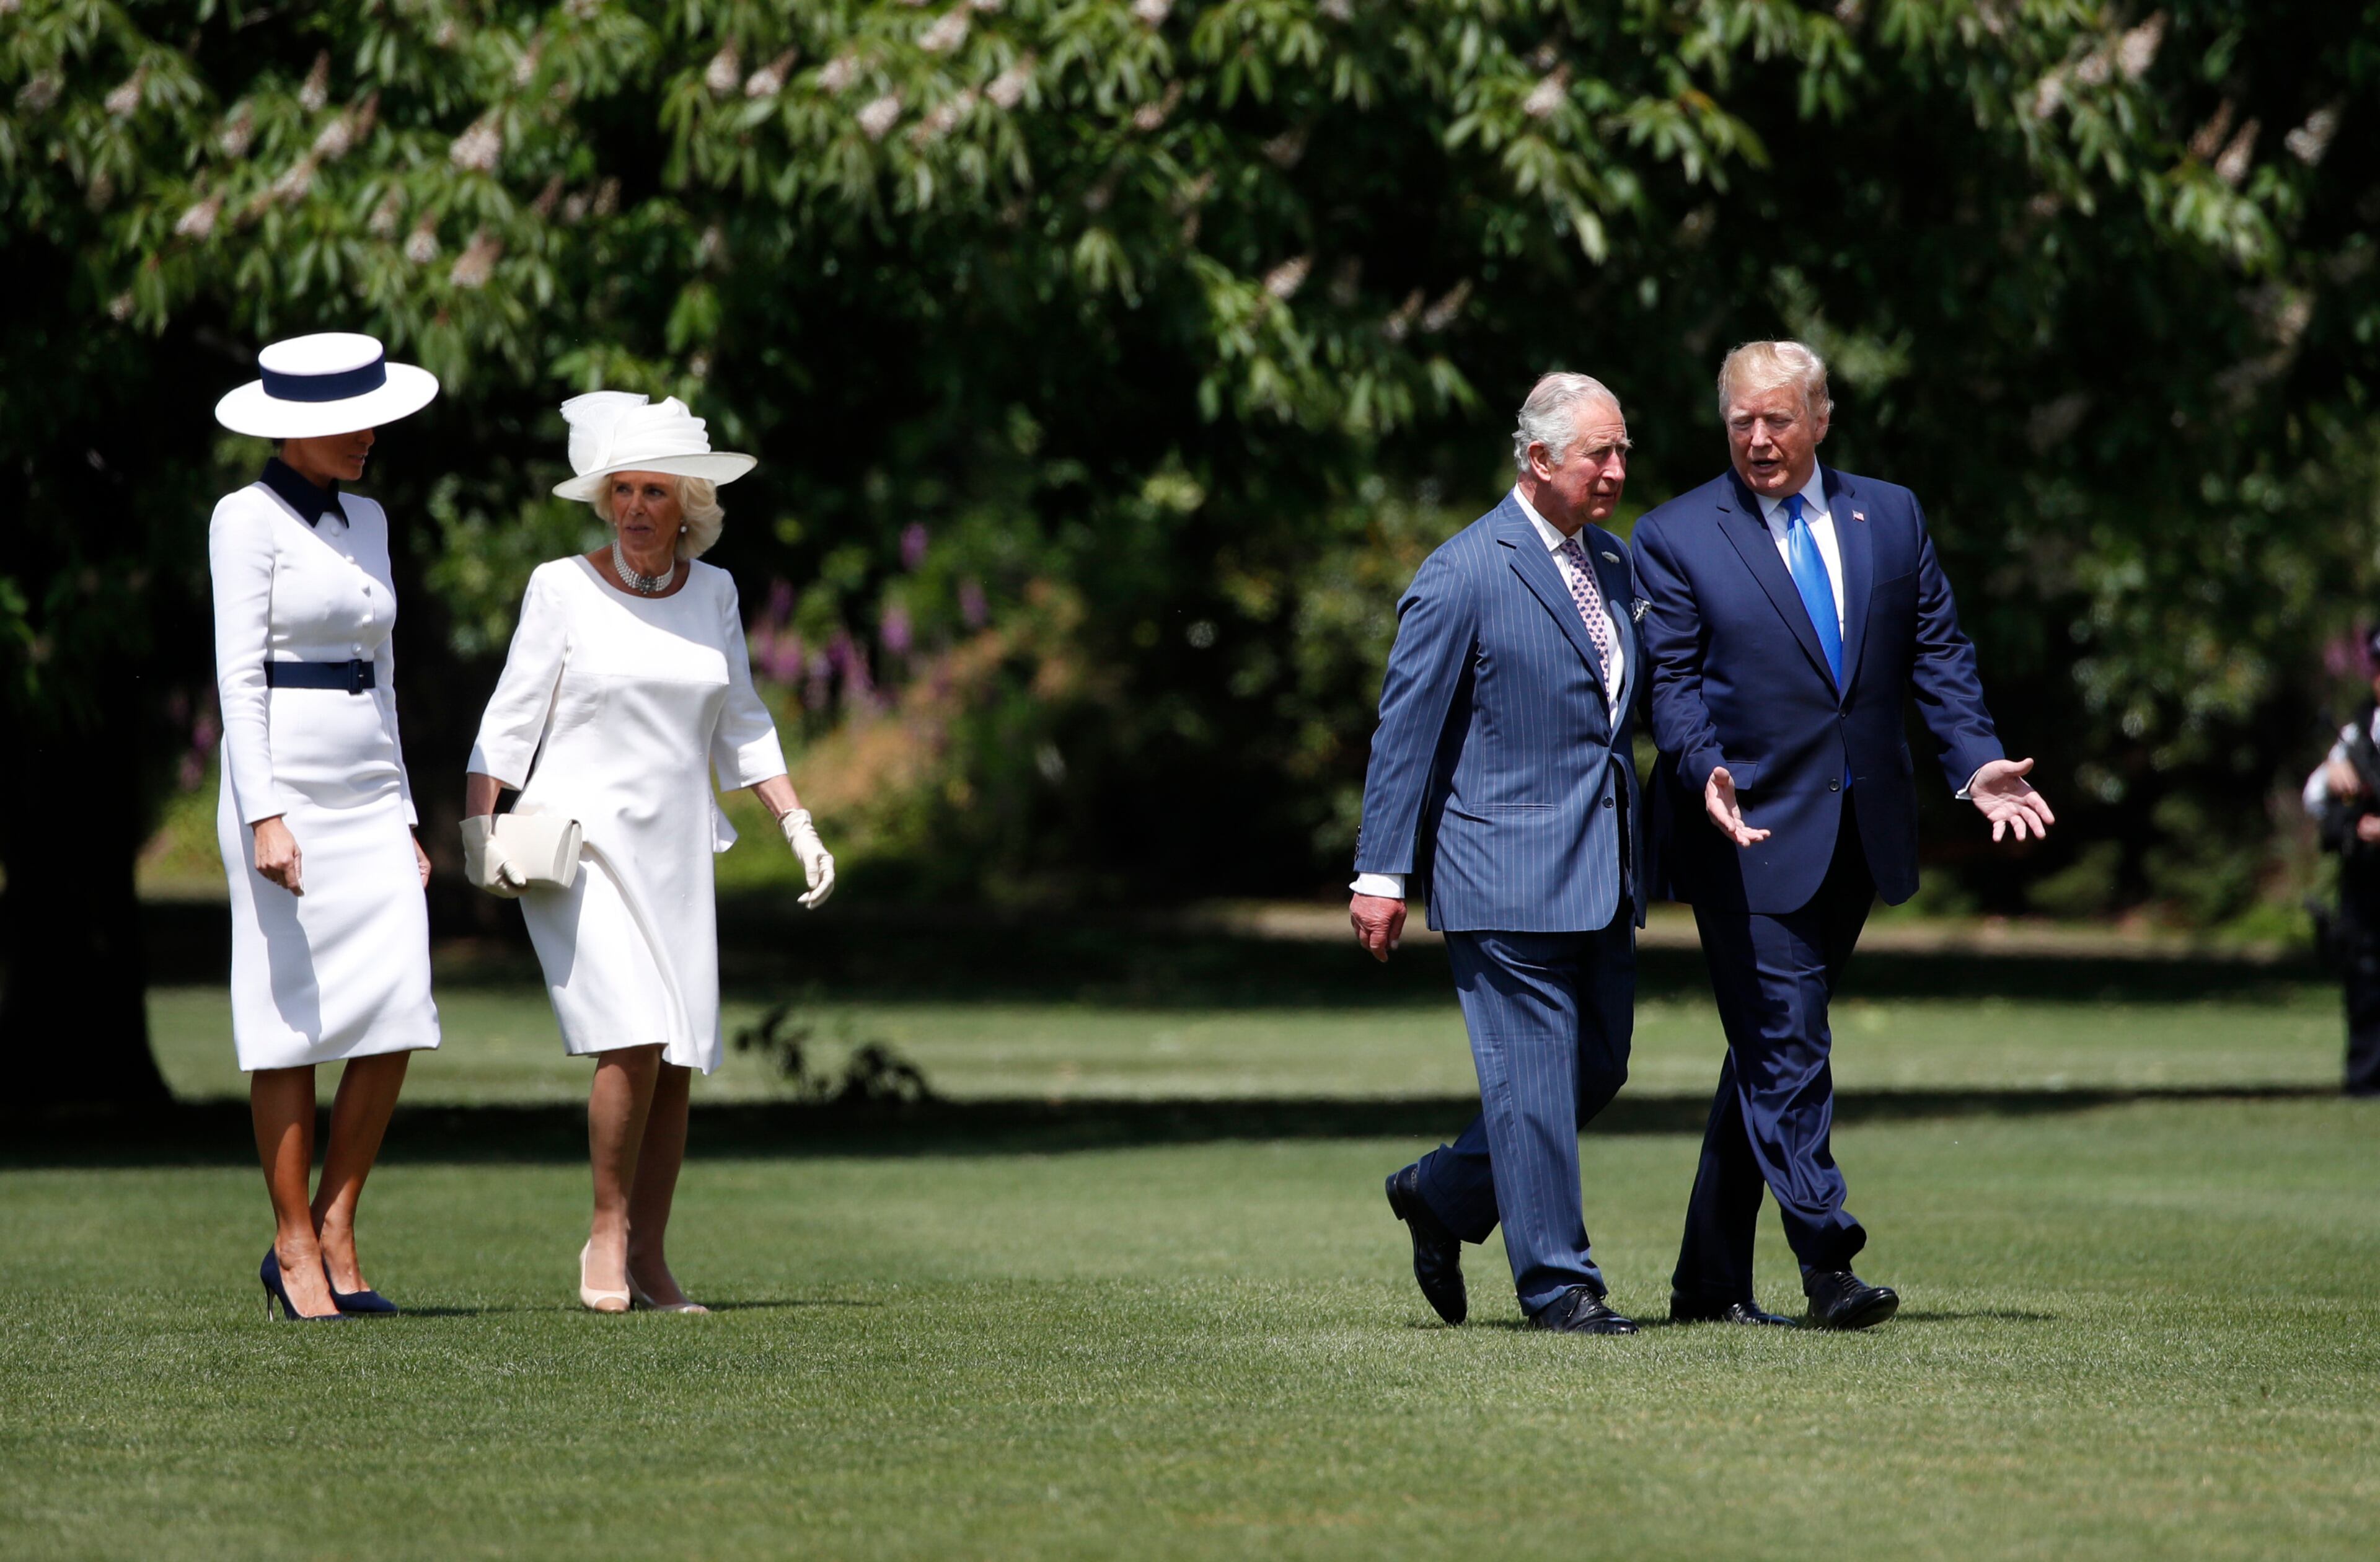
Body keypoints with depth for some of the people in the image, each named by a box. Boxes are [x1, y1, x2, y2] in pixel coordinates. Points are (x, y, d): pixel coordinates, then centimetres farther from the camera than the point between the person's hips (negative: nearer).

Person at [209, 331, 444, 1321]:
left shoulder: (365, 521, 16)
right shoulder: (248, 520, -6)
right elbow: (240, 676, -11)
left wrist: (404, 819, 17)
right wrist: (265, 817, -19)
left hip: (368, 796, 7)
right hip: (285, 791, -7)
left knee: (396, 1025, -1)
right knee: (294, 1023, -3)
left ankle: (335, 1240, 9)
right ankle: (295, 1251, 4)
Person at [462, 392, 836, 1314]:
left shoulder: (712, 592, 8)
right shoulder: (564, 589, -4)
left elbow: (740, 725, 16)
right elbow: (510, 719, -3)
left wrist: (799, 827, 9)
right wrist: (476, 832, -12)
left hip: (674, 850, 4)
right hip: (575, 847, -4)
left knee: (678, 1061, -1)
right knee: (634, 1042, -19)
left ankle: (649, 1259, 8)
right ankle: (607, 1236, -4)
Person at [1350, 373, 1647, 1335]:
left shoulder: (1613, 564, 12)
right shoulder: (1462, 576, -10)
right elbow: (1405, 731, -9)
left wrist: (1637, 854, 17)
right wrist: (1381, 873, -11)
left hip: (1601, 871, 8)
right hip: (1505, 868, -8)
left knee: (1599, 1067, 11)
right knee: (1534, 1077, -4)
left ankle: (1441, 1196, 28)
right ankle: (1557, 1284, 3)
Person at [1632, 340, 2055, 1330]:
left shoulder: (1891, 518, 10)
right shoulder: (1676, 538, -1)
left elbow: (1937, 654, 10)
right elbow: (1672, 682, -5)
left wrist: (1976, 764, -4)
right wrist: (1705, 773, -23)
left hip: (1859, 833, 4)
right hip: (1752, 833, -4)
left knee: (1769, 1051, 9)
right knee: (1783, 1047, -11)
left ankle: (1710, 1283, 15)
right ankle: (1827, 1266, -11)